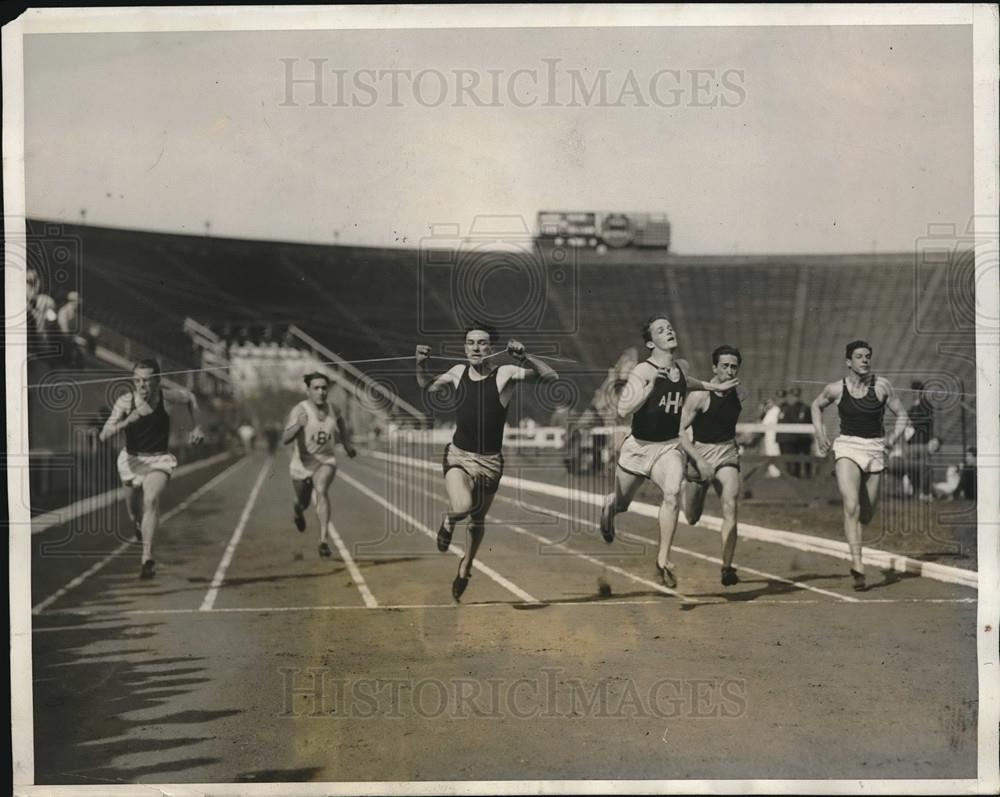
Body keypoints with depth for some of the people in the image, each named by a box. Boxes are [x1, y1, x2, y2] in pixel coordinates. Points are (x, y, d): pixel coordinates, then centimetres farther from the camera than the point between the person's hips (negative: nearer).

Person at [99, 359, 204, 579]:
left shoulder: (166, 395, -15)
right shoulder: (125, 401, -19)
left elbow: (191, 398, 8)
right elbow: (104, 436, -26)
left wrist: (196, 427, 5)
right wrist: (128, 421, -41)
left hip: (159, 459, -1)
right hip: (131, 459, 1)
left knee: (151, 500, -28)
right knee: (134, 512, 16)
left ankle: (147, 559, -29)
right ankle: (139, 527, 55)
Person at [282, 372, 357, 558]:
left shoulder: (332, 409, -8)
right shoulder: (299, 410, -23)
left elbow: (340, 420, 19)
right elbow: (285, 440, -34)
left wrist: (347, 442, 14)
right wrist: (299, 425, -51)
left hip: (325, 461, 1)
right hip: (301, 464, -1)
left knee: (321, 492, -29)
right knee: (303, 503, 20)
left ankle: (324, 541, -29)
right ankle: (297, 510, 60)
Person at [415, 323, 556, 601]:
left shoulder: (505, 374, -10)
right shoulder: (458, 372, 0)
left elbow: (549, 376, -19)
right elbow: (428, 387, 18)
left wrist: (523, 356, -32)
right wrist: (421, 365, 0)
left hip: (489, 461, 0)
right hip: (458, 455, 0)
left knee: (478, 521, 18)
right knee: (462, 507, -28)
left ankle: (465, 567, 45)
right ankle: (449, 520, 10)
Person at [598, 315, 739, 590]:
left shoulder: (681, 366, 1)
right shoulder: (642, 371, -19)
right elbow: (624, 410, -31)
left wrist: (713, 387, 26)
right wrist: (651, 384, -36)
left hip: (670, 446, 3)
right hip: (638, 447, -3)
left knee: (672, 493, -26)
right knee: (621, 504, 17)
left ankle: (663, 560, -16)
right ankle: (607, 509, 57)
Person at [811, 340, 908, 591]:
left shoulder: (882, 386, -2)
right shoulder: (835, 389, 0)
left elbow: (901, 414, 6)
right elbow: (816, 406, 19)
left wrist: (894, 436, -10)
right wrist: (820, 436, 8)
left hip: (875, 450, 2)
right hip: (846, 447, -2)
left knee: (866, 515, 8)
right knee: (851, 506, -21)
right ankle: (858, 565, -25)